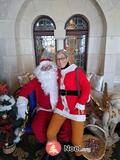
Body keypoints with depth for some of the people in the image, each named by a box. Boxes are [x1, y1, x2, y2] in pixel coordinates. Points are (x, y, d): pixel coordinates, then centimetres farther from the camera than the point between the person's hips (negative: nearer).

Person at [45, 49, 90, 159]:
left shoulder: (77, 71, -7)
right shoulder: (58, 72, 8)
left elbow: (86, 88, -11)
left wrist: (81, 104, -16)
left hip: (76, 108, -4)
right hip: (61, 107, 5)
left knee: (77, 141, 2)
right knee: (50, 134, 1)